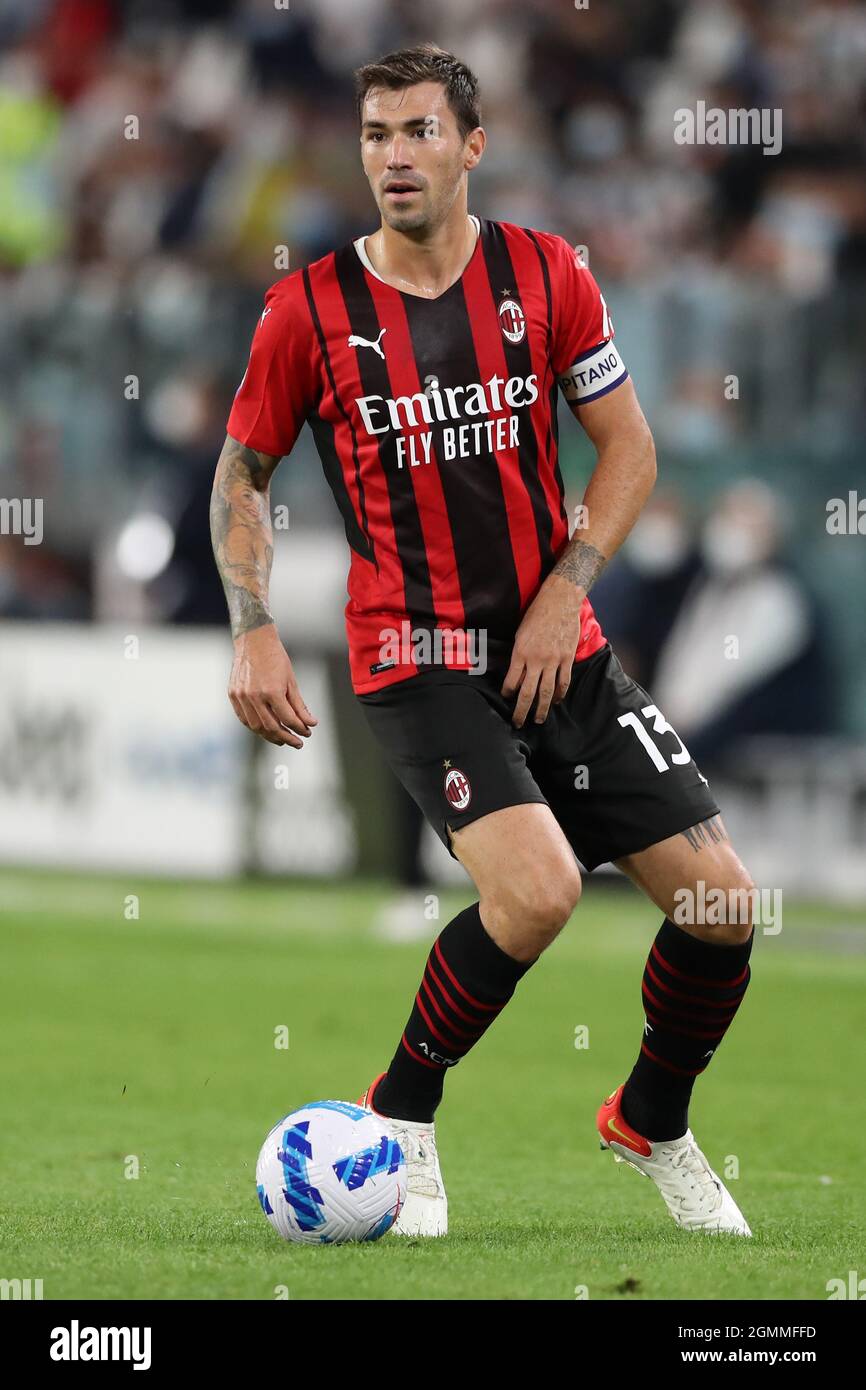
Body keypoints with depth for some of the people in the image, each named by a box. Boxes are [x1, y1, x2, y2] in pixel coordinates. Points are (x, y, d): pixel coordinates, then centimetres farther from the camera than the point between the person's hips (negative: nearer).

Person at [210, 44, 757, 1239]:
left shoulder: (546, 275, 0)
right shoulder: (310, 310, -4)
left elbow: (628, 445, 6)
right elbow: (241, 476, 7)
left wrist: (565, 592, -6)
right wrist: (253, 633, -6)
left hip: (560, 649, 4)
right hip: (416, 662, -4)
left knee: (720, 898, -3)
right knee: (537, 888, -28)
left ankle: (654, 1122, 25)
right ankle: (400, 1117, -3)